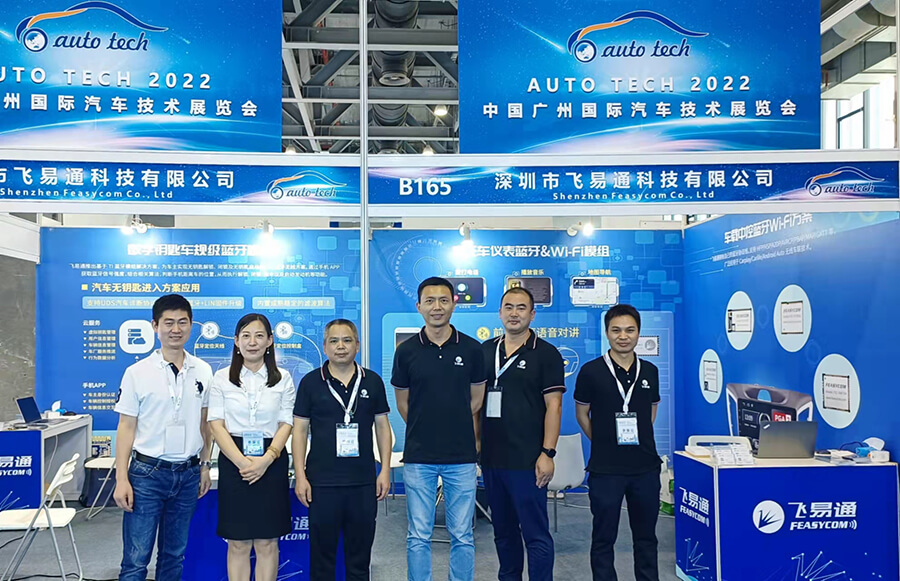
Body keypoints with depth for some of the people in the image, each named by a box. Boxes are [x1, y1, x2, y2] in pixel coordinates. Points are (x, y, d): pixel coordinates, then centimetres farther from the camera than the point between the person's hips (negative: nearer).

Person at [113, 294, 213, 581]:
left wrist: (205, 465, 11)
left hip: (188, 474, 3)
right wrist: (121, 480, -8)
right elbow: (126, 427, -4)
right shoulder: (137, 372, -6)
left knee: (174, 555, 15)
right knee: (136, 558, 0)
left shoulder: (203, 371, 3)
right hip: (147, 473, -3)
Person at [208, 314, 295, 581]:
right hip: (233, 462, 0)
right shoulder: (222, 377, 3)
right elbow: (216, 425, -3)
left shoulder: (283, 378, 4)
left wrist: (266, 460, -14)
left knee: (267, 543, 5)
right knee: (238, 544, 4)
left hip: (271, 462, 0)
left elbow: (286, 424, 1)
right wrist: (242, 462, -15)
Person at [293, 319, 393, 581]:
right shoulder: (311, 382, 0)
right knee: (322, 552, 8)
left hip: (363, 482, 1)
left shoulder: (372, 381, 4)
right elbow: (300, 429, 1)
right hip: (322, 482, -1)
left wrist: (385, 471, 1)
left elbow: (382, 426, 8)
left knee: (360, 553, 10)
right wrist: (300, 476, -5)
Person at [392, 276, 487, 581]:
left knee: (462, 535, 8)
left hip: (461, 456, 0)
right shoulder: (406, 351, -1)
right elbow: (402, 403, 9)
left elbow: (476, 399, 10)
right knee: (418, 536, 7)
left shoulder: (472, 348, -1)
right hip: (418, 456, 0)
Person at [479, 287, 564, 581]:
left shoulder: (546, 354, -3)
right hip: (490, 458, 5)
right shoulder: (484, 351, 9)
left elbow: (553, 406, -8)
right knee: (503, 530, 16)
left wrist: (547, 453, -14)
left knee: (536, 534, -1)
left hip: (527, 460, -5)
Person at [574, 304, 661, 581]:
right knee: (604, 537, 7)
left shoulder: (650, 371, 4)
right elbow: (582, 414, 3)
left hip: (646, 466, 3)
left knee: (646, 536, 13)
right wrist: (603, 443, 4)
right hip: (605, 469, -3)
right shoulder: (591, 371, -7)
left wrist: (641, 440, 8)